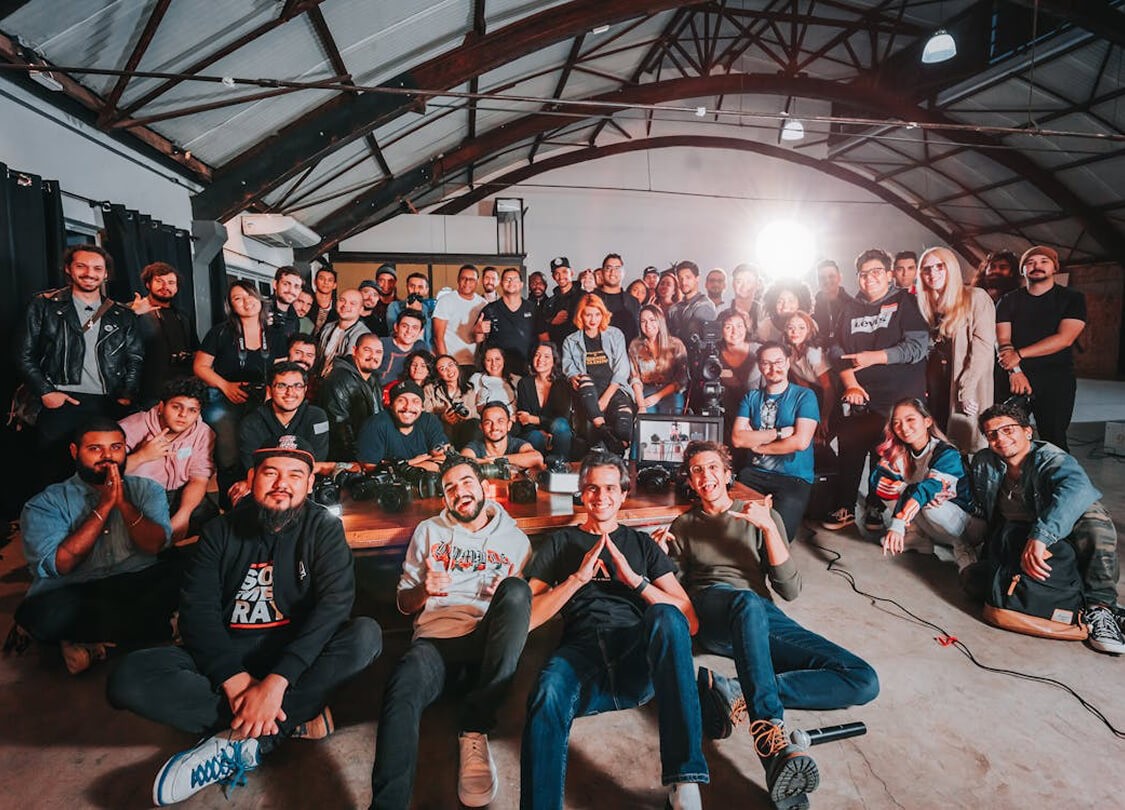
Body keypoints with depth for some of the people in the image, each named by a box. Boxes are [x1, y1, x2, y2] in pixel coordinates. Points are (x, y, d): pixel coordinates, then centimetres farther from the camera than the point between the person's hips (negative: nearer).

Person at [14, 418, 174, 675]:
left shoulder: (147, 490, 11)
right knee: (46, 613, -35)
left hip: (137, 588, 1)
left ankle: (85, 639, -14)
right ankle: (154, 625, -13)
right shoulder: (46, 503, 6)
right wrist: (104, 506, -10)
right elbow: (59, 564, -10)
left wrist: (123, 503, -14)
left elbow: (155, 545, -4)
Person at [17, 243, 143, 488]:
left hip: (109, 406, 1)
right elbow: (25, 355, 7)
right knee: (54, 476, -1)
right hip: (60, 404, -1)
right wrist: (45, 392, -4)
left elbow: (135, 360, 13)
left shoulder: (122, 316, 15)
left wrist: (127, 396, 1)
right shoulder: (45, 305, 9)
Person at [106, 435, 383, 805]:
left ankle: (241, 741, -24)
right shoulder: (222, 531, 2)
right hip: (225, 657, 2)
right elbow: (197, 610, -6)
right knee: (128, 680, -23)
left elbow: (334, 603, -17)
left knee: (366, 635, -30)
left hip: (298, 658, -2)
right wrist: (234, 679, -22)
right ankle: (295, 718, -21)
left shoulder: (323, 528, -4)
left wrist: (276, 681, -28)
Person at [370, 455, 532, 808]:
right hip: (436, 635, 0)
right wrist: (424, 589, -3)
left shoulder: (515, 539, 17)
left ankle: (474, 728, -27)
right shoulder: (428, 531, 20)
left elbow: (527, 602, 19)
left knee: (516, 591, -34)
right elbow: (404, 603, 21)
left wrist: (508, 594, -6)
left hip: (491, 640, 0)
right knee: (402, 691, -36)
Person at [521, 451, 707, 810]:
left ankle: (685, 781, -33)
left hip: (640, 660, 1)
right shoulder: (560, 543, 21)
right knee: (548, 694, -37)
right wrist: (578, 577, -3)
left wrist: (635, 580, -3)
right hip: (581, 653, -1)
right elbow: (525, 618, 9)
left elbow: (690, 621, 12)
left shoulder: (641, 543, 23)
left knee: (666, 616, -34)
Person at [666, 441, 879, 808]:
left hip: (764, 617, 3)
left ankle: (730, 689, -31)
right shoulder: (684, 525, 22)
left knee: (864, 681, -20)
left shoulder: (763, 516, 20)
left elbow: (790, 590, 8)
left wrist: (769, 527, -4)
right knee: (748, 602, -40)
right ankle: (774, 744, -49)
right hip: (711, 613, -2)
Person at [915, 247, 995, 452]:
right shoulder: (928, 305, 15)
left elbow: (984, 345, -11)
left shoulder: (975, 298, -3)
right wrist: (925, 386, 4)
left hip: (968, 387, -5)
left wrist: (967, 385, -18)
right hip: (937, 387, 5)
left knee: (969, 442, -7)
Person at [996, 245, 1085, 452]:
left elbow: (1065, 339, -9)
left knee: (1053, 439, -3)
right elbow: (1002, 341, -2)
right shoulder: (1009, 301, 10)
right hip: (1015, 377, 1)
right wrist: (1015, 371, -18)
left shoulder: (1072, 298, 5)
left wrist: (1019, 354, -18)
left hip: (1056, 378, -1)